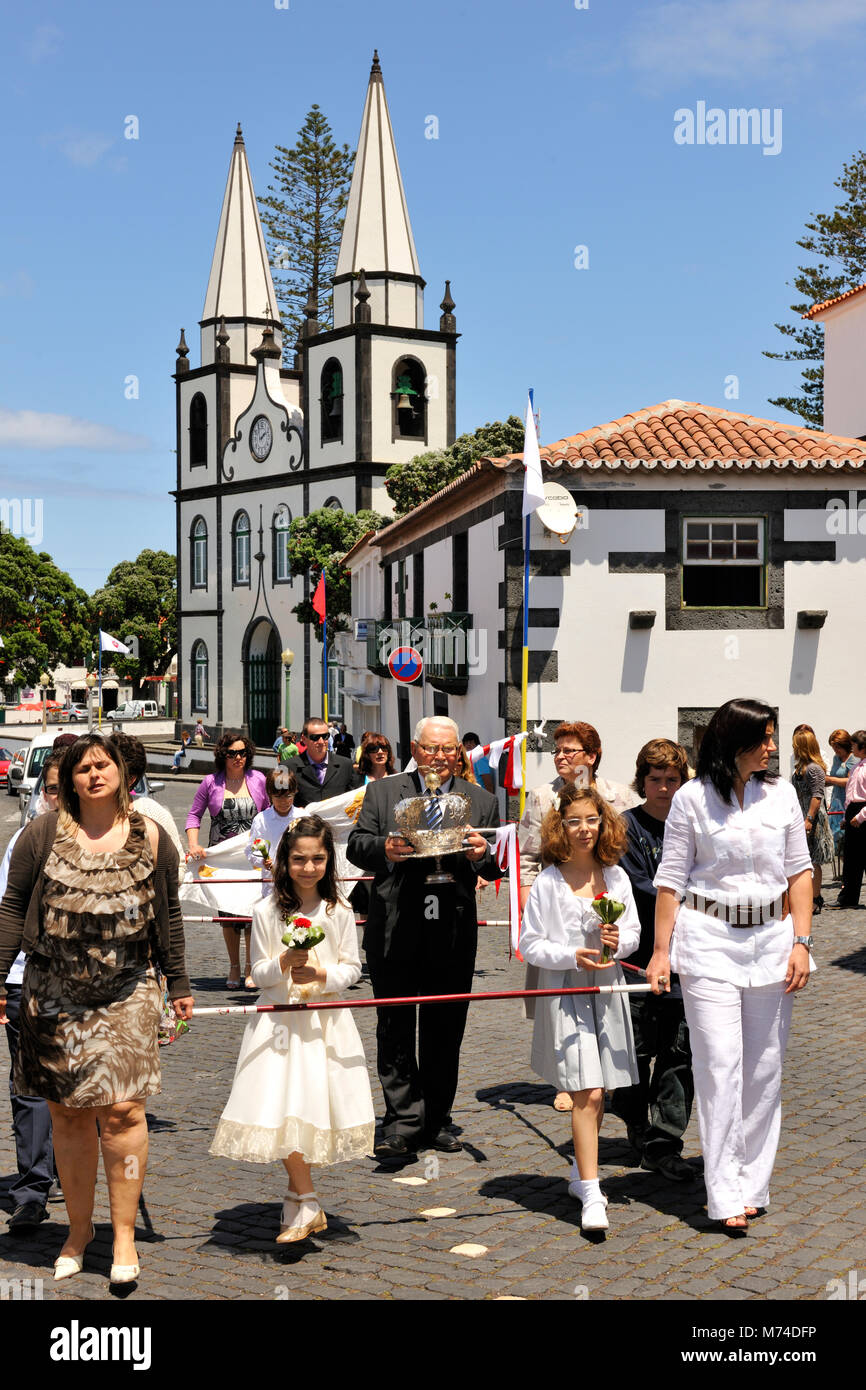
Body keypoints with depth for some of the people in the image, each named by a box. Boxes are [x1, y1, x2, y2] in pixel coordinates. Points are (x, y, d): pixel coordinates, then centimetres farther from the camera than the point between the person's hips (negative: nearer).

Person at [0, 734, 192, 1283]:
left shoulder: (150, 838, 5)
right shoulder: (44, 833, 2)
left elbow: (169, 914, 11)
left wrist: (178, 984, 11)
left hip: (128, 992, 0)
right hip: (55, 994, 1)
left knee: (122, 1109, -7)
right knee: (67, 1112, 7)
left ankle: (125, 1233, 8)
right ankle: (79, 1228, 24)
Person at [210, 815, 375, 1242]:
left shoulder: (339, 912, 0)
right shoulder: (267, 911, -3)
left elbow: (352, 969, 3)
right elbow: (258, 973, 0)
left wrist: (320, 974, -15)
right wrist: (283, 964, -19)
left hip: (326, 1023, 1)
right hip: (280, 1024, -1)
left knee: (318, 1107, 2)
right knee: (285, 1109, -6)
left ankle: (299, 1203, 19)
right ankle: (307, 1209, 7)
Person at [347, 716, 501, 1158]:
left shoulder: (481, 801, 10)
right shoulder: (381, 793, 7)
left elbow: (496, 868, 6)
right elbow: (355, 846, 1)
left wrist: (483, 855, -17)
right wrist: (384, 848, -20)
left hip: (454, 936, 1)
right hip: (395, 934, -1)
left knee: (445, 1033, 10)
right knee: (395, 1031, 0)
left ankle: (436, 1120, 23)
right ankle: (403, 1122, 6)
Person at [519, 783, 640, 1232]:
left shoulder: (616, 878, 5)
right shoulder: (547, 883, -7)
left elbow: (634, 931, 13)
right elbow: (530, 944, -5)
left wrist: (619, 940, -9)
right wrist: (573, 957, -18)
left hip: (607, 990, 5)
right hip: (565, 994, -4)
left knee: (598, 1094, 12)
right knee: (587, 1094, -12)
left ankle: (580, 1173, 31)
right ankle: (591, 1195, -8)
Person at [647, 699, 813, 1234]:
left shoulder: (782, 794, 7)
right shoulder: (692, 799, -3)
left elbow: (799, 870, 10)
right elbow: (671, 879, 0)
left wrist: (801, 941, 1)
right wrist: (661, 950, -2)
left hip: (771, 936, 4)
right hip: (709, 938, -3)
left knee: (765, 1067, 7)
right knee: (720, 1065, -6)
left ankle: (752, 1184, 18)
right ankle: (725, 1196, -1)